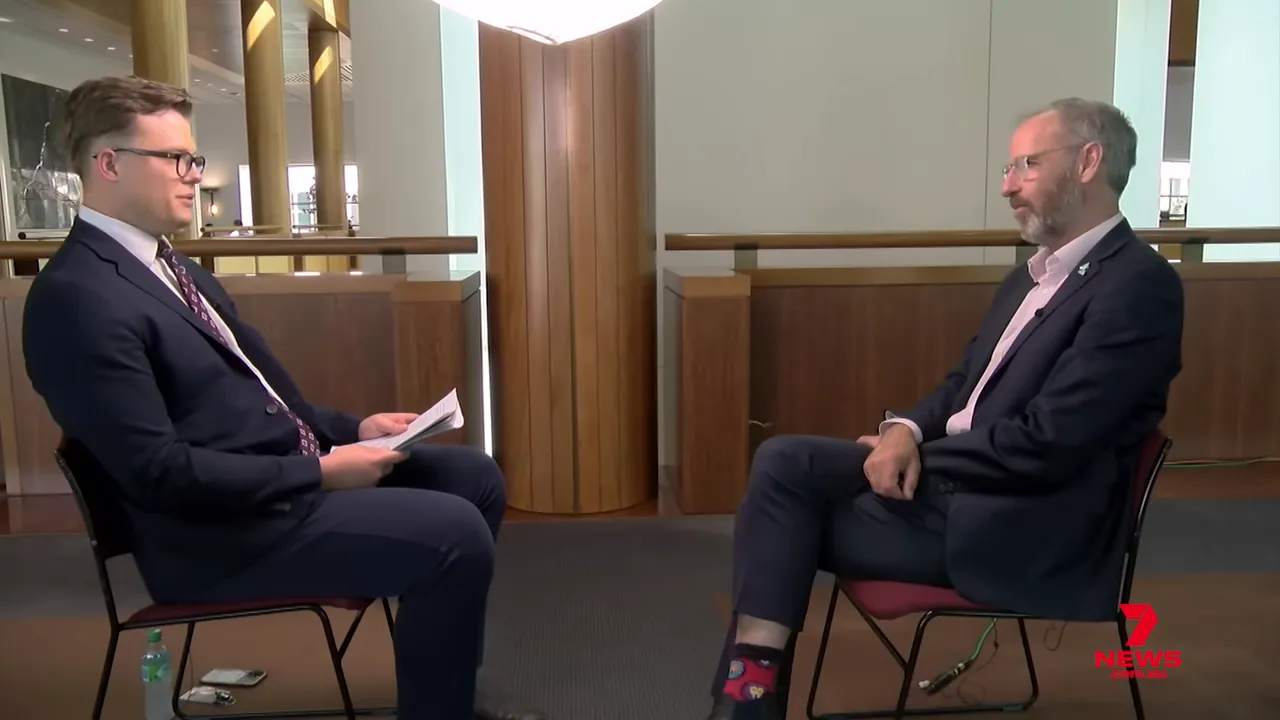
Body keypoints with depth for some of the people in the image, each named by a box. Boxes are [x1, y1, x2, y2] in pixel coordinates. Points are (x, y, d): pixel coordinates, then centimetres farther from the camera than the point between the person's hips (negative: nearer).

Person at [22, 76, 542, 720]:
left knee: (474, 475, 10)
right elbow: (157, 470, -23)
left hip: (282, 473, 10)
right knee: (455, 533, -21)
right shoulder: (78, 297, -18)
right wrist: (319, 473, -19)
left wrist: (350, 429, 4)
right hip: (219, 529, -10)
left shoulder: (172, 268, 14)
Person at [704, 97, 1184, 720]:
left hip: (1010, 524, -8)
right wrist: (908, 429, -4)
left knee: (786, 514, -11)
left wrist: (917, 452, -11)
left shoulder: (1139, 285, -15)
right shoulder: (1035, 273, 15)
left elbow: (1046, 443, -22)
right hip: (952, 477, 8)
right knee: (782, 460, -10)